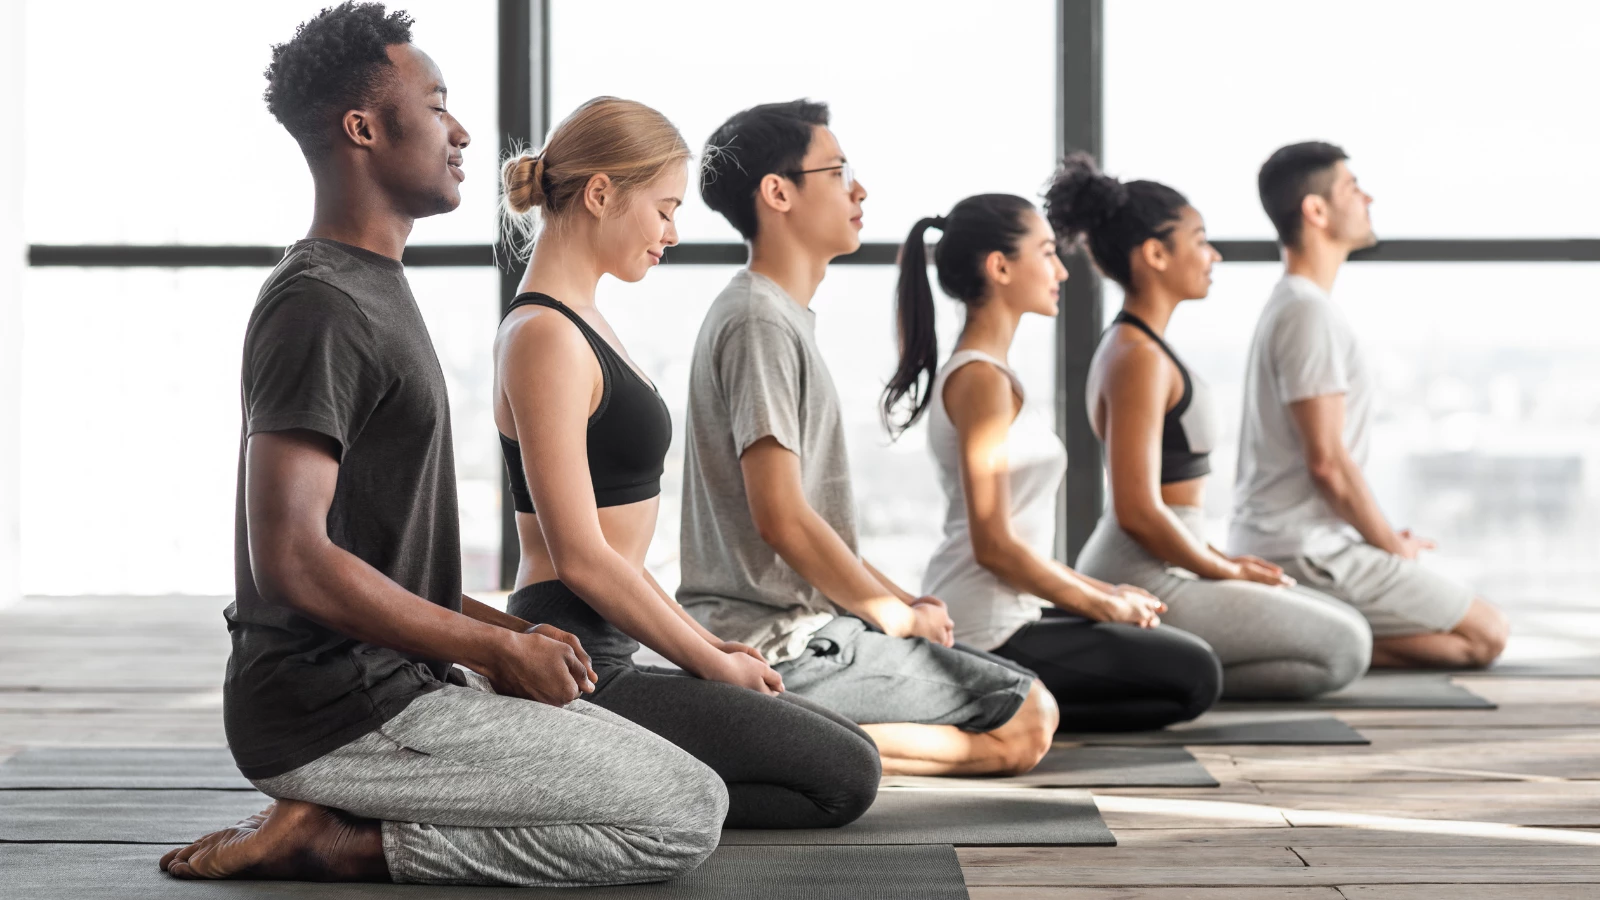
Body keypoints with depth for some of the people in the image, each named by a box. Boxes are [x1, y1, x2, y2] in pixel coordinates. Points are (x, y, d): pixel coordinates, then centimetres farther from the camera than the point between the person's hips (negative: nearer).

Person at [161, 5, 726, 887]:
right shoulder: (319, 307, -16)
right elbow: (292, 560, -25)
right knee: (687, 813, -10)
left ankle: (340, 824, 8)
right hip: (343, 713, -10)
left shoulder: (367, 290, 17)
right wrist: (502, 647, -16)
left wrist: (504, 630, 11)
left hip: (383, 680, 10)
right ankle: (342, 843, -8)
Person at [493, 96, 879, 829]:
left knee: (848, 754, 13)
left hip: (602, 658, 10)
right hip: (573, 670, -10)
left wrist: (706, 643, 13)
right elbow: (581, 559, -19)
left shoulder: (578, 322, 15)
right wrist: (713, 665, -11)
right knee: (845, 777, -9)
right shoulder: (545, 337, -16)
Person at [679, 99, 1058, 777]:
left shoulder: (774, 315, 18)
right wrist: (897, 615, -9)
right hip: (785, 643, -10)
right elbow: (782, 518, -21)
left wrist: (901, 601, 12)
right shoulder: (760, 322, -14)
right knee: (1027, 721, -10)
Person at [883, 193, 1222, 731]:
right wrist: (1104, 604, -9)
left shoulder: (974, 374, 16)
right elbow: (994, 545, -19)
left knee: (1186, 660, 20)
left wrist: (1103, 592, 13)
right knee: (1195, 676, -4)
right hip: (987, 633, -10)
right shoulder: (980, 380, -15)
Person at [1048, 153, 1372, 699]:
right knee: (1345, 650, -7)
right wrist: (1226, 571, -10)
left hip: (1155, 572, 10)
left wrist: (1223, 561, 13)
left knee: (1344, 629, 16)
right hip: (1146, 584, -10)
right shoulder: (1138, 358, -17)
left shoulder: (1133, 346, 14)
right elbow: (1138, 511, -23)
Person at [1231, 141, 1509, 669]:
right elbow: (1327, 462, -20)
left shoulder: (1288, 307, 15)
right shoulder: (1310, 313, -17)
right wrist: (1393, 546, -8)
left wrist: (1387, 537, 14)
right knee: (1486, 636, -6)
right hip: (1305, 552, -10)